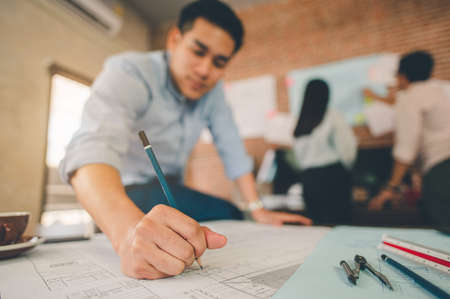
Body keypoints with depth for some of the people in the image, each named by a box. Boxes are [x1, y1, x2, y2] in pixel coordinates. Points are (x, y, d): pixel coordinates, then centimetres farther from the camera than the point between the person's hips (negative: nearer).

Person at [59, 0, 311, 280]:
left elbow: (233, 149, -6)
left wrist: (258, 209, -11)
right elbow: (94, 147, -43)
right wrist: (128, 229, -62)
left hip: (170, 192, 7)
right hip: (125, 193, -6)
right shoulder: (128, 72, -25)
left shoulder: (212, 88, -5)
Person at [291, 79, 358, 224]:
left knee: (317, 221, 11)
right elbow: (347, 146, -7)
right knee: (338, 220, 4)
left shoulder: (299, 123, 4)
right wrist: (346, 167, 11)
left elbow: (297, 152, 7)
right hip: (333, 173, -4)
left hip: (308, 176, 4)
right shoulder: (332, 116, -8)